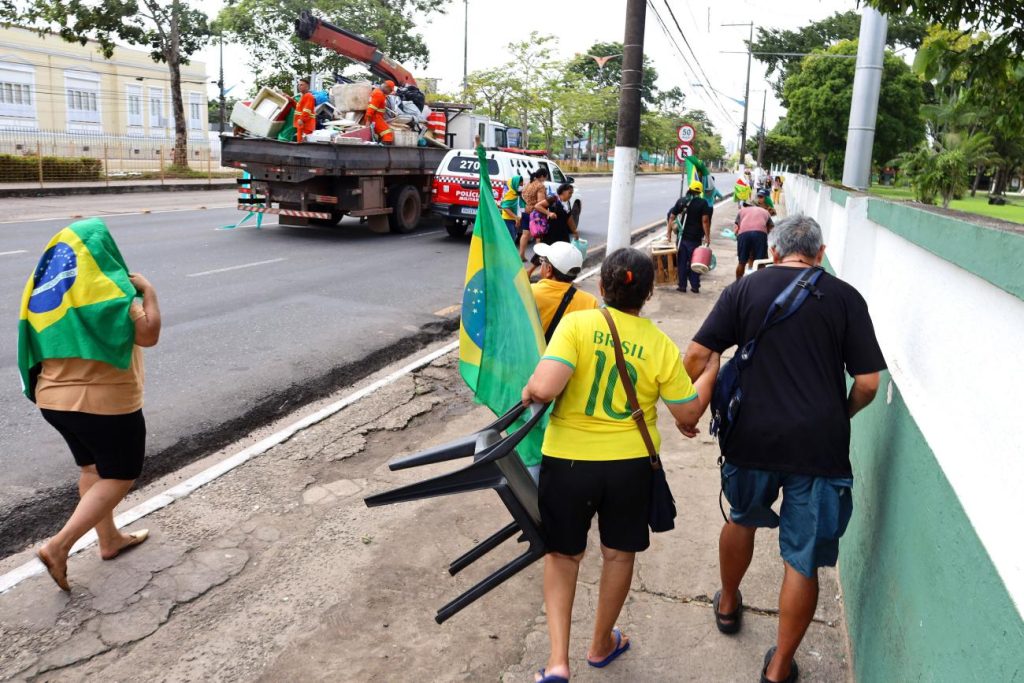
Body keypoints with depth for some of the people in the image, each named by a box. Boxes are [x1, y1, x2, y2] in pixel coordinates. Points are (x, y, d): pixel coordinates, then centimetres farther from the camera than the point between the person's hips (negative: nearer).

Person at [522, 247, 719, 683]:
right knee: (619, 553, 23)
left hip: (568, 458, -1)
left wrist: (530, 392, -4)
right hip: (630, 463, 2)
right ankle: (602, 645, 42)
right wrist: (712, 369, 15)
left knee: (562, 553, 18)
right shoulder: (660, 345, -8)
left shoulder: (577, 324, -15)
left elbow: (545, 387, -27)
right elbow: (689, 412, -1)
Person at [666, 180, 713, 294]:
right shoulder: (703, 203, -5)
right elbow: (705, 220, -13)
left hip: (682, 237, 2)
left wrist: (669, 233, 7)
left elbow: (671, 217, 2)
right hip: (695, 238, -2)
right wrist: (707, 236, -9)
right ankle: (695, 286, 10)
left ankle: (682, 285, 10)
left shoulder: (681, 201, 3)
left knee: (681, 262, 9)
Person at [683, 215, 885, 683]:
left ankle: (728, 604, 49)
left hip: (752, 437, 2)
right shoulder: (845, 297, 1)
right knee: (803, 560, 11)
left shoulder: (744, 290, 1)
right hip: (820, 445, -1)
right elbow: (868, 382, -1)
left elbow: (696, 355, -4)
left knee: (742, 518, 29)